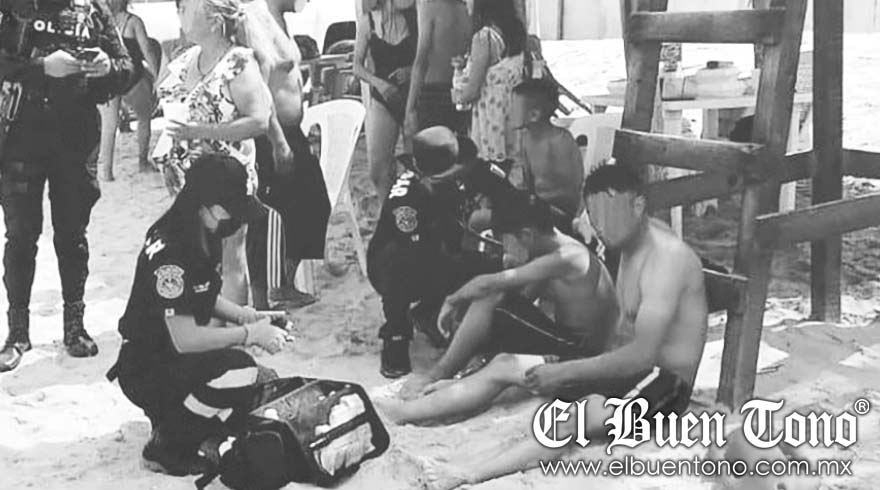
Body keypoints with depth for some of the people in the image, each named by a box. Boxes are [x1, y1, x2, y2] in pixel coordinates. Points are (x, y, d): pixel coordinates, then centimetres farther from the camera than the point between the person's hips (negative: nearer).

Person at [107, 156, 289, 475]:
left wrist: (243, 315, 0)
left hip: (181, 362, 9)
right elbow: (184, 339, -29)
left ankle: (171, 417, 15)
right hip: (147, 372, -9)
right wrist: (249, 334, -20)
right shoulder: (168, 254, -27)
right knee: (238, 371, -30)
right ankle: (166, 449, -9)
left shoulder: (206, 240, 2)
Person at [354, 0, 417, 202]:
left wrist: (411, 70, -18)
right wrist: (378, 83, -14)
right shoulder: (368, 19, 0)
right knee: (378, 170, -3)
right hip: (382, 100, 1)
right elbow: (358, 66, 3)